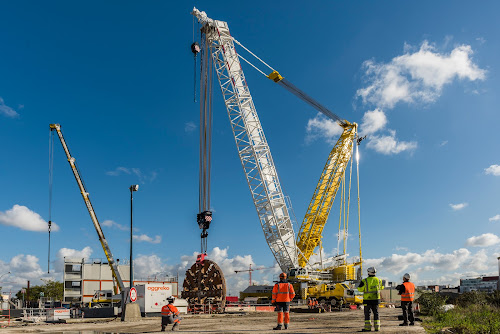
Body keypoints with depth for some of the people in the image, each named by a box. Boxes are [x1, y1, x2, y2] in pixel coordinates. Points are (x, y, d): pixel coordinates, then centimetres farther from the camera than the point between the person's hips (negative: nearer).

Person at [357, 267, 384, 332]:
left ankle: (368, 327, 1)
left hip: (367, 300, -4)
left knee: (367, 313, 2)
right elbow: (381, 287, 19)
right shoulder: (379, 280, 1)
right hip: (376, 299, 4)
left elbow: (360, 289, -5)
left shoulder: (365, 281, -12)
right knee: (376, 313, 11)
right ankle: (377, 327, 9)